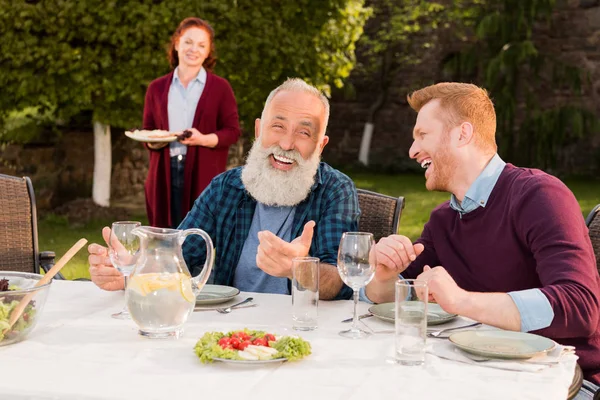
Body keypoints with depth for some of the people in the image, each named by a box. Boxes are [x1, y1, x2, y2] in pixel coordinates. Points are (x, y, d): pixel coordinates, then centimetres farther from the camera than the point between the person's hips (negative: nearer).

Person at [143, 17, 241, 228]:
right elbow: (147, 131, 16)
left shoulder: (220, 87, 4)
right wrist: (153, 141, -8)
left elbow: (232, 130, 1)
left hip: (204, 175, -3)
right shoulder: (157, 88, 12)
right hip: (164, 174, 3)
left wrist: (204, 139, -17)